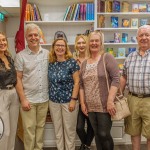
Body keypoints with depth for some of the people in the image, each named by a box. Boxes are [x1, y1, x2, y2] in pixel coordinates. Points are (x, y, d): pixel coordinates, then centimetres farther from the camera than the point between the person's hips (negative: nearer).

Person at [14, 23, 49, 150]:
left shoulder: (47, 54, 4)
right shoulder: (20, 56, -4)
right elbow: (18, 79, -5)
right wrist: (23, 99, -11)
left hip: (44, 98, 3)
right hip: (29, 99, -3)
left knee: (40, 126, 15)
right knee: (29, 129, 5)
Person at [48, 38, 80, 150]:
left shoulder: (72, 62, -8)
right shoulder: (50, 63, 3)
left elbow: (76, 82, -9)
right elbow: (50, 82, 11)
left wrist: (73, 99, -13)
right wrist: (49, 97, 6)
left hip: (68, 101, -4)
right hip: (53, 101, 4)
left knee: (69, 130, 9)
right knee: (57, 129, 15)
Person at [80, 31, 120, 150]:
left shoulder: (107, 58, -5)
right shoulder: (84, 63, 12)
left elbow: (116, 79, -13)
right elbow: (81, 85, 13)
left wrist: (110, 101, -20)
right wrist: (82, 103, 6)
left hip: (105, 106, -5)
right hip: (90, 107, 5)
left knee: (104, 134, 1)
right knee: (97, 134, 15)